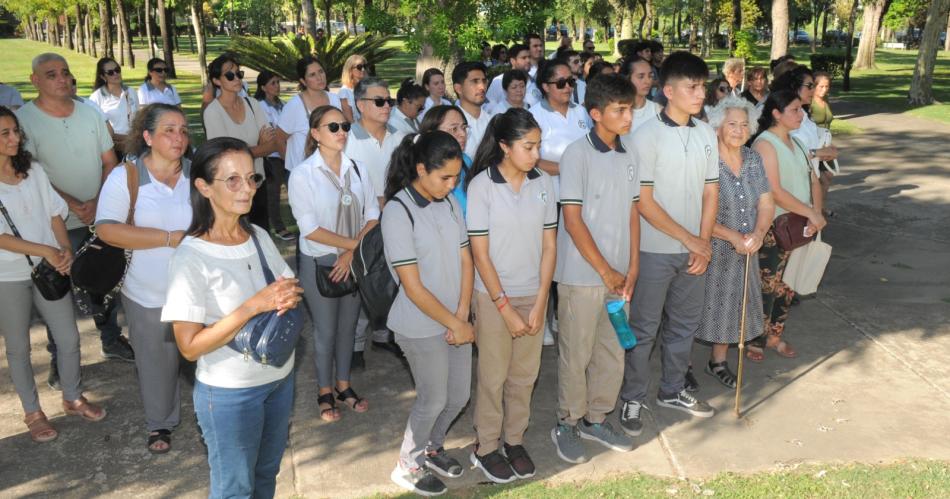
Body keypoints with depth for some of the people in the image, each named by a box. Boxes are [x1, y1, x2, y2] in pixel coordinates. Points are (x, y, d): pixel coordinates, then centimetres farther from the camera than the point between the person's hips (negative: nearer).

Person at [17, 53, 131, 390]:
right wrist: (74, 205, -21)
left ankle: (111, 340, 32)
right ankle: (59, 357, 20)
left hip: (101, 217, 4)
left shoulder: (89, 113, 4)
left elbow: (110, 162, 6)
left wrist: (98, 202, -9)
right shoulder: (25, 119, -9)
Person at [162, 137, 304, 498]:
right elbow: (190, 346, -23)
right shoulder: (191, 257, -21)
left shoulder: (259, 236, -1)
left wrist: (291, 297, -16)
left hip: (280, 378, 6)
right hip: (229, 393, -6)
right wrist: (254, 305, -30)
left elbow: (288, 289, 9)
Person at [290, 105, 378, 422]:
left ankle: (344, 384, 35)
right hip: (319, 262, -4)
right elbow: (310, 229, -17)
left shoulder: (357, 169, -1)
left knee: (348, 326, 16)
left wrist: (353, 252, -13)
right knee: (325, 330, 9)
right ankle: (325, 392, 28)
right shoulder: (303, 174, -13)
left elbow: (373, 216, -2)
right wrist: (353, 242, -18)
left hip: (354, 260, 4)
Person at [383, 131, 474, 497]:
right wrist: (454, 324, -13)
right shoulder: (398, 212, -19)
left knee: (459, 397, 16)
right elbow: (413, 287, -19)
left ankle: (431, 448, 43)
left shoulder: (450, 202, 0)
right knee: (433, 400, 7)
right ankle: (407, 466, 32)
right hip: (422, 327, -6)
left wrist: (462, 316, -7)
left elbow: (465, 261, 3)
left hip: (455, 319, 6)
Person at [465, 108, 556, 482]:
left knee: (524, 375, 13)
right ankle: (486, 448, 26)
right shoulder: (481, 185, -14)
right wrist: (506, 308, -13)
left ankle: (514, 440, 32)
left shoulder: (543, 183, -3)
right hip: (494, 296, -3)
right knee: (494, 376, 9)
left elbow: (549, 246, 0)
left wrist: (539, 304, -4)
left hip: (534, 295, 3)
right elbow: (480, 254, -13)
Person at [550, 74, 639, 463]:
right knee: (576, 354, 6)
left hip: (618, 274, 6)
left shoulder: (627, 156, 6)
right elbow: (572, 220, -14)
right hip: (582, 275, -6)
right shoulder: (578, 154, -12)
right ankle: (567, 425, 25)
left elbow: (632, 212, 10)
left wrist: (631, 269, 4)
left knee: (613, 353, 14)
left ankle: (596, 419, 32)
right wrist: (606, 271, -11)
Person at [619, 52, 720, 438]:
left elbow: (711, 192, 9)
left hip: (694, 249, 6)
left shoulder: (706, 134, 5)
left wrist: (704, 242, -2)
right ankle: (632, 399, 21)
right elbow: (643, 201, -15)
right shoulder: (648, 136, -13)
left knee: (685, 323, 18)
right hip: (655, 250, -6)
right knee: (643, 329, 5)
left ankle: (672, 390, 35)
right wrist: (687, 238, -14)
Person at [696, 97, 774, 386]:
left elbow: (766, 203, 5)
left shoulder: (753, 160, 4)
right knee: (701, 306, 4)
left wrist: (758, 233, -14)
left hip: (744, 251, 6)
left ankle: (718, 361, 34)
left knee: (731, 306, 16)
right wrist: (733, 237, -22)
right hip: (710, 250, -6)